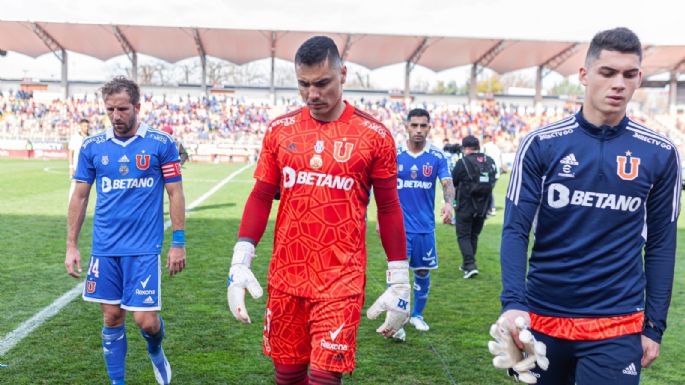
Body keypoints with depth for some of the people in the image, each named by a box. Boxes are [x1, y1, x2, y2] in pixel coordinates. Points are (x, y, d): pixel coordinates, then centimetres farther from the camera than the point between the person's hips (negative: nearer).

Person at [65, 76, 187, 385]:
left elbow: (175, 194, -1)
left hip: (144, 247, -3)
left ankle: (156, 351, 31)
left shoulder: (161, 144, -3)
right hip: (104, 247, 3)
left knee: (146, 319, -4)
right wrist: (71, 246, 7)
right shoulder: (92, 147, 4)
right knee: (112, 318, 9)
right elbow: (80, 197, 10)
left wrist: (178, 243, -4)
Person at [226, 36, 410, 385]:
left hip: (341, 282, -3)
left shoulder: (374, 135, -3)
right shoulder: (280, 130, 4)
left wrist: (399, 283, 1)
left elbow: (388, 209, 1)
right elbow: (261, 198, 7)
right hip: (285, 277, 3)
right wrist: (240, 263, -1)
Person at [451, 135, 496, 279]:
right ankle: (467, 264, 26)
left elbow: (452, 182, -6)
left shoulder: (463, 162, -14)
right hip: (483, 207, 5)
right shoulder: (490, 162, 2)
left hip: (466, 206, -5)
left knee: (463, 236, 4)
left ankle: (470, 265, -9)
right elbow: (493, 182, 9)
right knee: (474, 235, 17)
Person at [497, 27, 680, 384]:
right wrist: (513, 302, -20)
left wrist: (654, 325, 2)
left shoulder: (660, 154, -1)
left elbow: (661, 245, 4)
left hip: (616, 326, 0)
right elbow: (515, 230, -8)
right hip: (542, 317, 0)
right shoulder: (541, 144, -5)